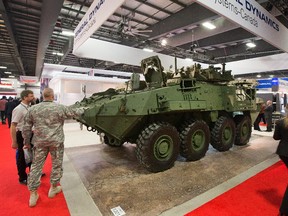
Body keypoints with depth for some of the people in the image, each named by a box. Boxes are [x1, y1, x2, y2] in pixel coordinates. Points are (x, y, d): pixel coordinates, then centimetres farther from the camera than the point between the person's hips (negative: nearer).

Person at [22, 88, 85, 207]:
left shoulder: (32, 109, 0)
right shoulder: (60, 108, -9)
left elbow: (26, 128, 4)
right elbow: (74, 112, 6)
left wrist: (27, 142, 16)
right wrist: (82, 110, 27)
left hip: (39, 142, 3)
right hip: (56, 142, -2)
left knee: (36, 166, 13)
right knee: (56, 165, 14)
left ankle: (33, 194, 20)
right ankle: (53, 188, 30)